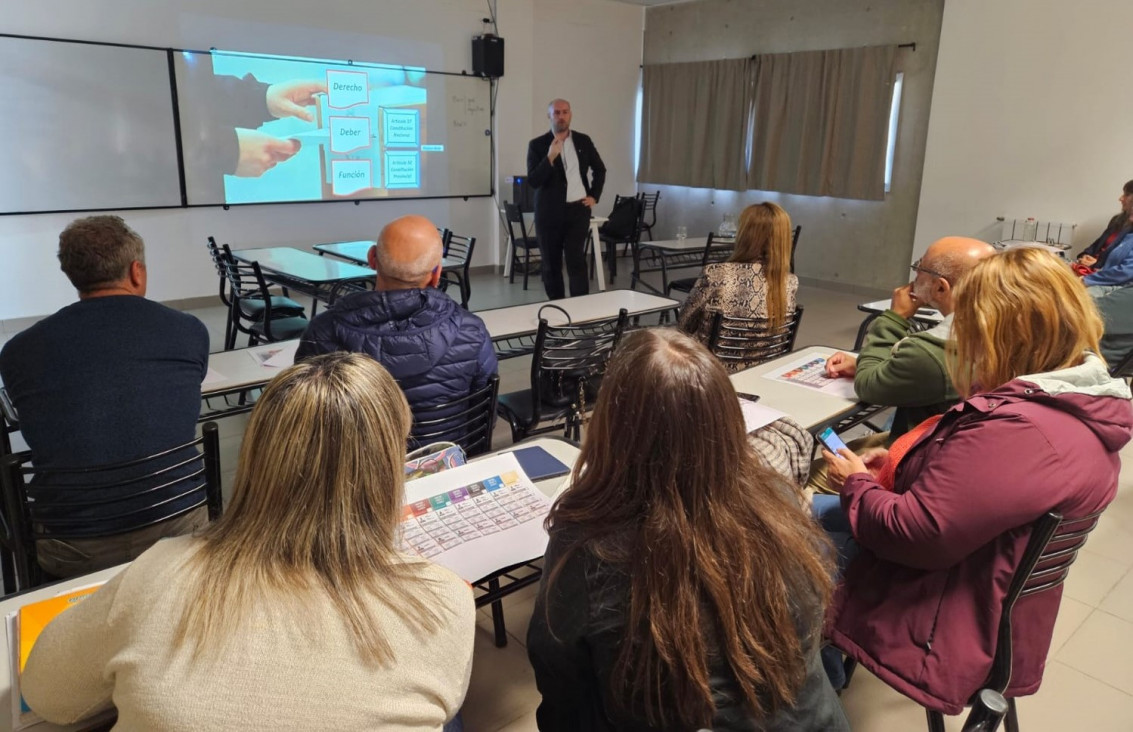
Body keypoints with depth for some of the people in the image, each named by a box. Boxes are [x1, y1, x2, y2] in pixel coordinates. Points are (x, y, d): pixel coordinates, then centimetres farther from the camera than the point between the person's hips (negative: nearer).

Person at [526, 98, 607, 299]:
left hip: (578, 210, 1)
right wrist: (550, 157, -21)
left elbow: (600, 169, 20)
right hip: (549, 212, 0)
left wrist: (594, 196, 9)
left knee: (576, 261, -6)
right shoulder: (537, 145, -2)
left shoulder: (583, 141, 7)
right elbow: (533, 181, -11)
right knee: (551, 265, 5)